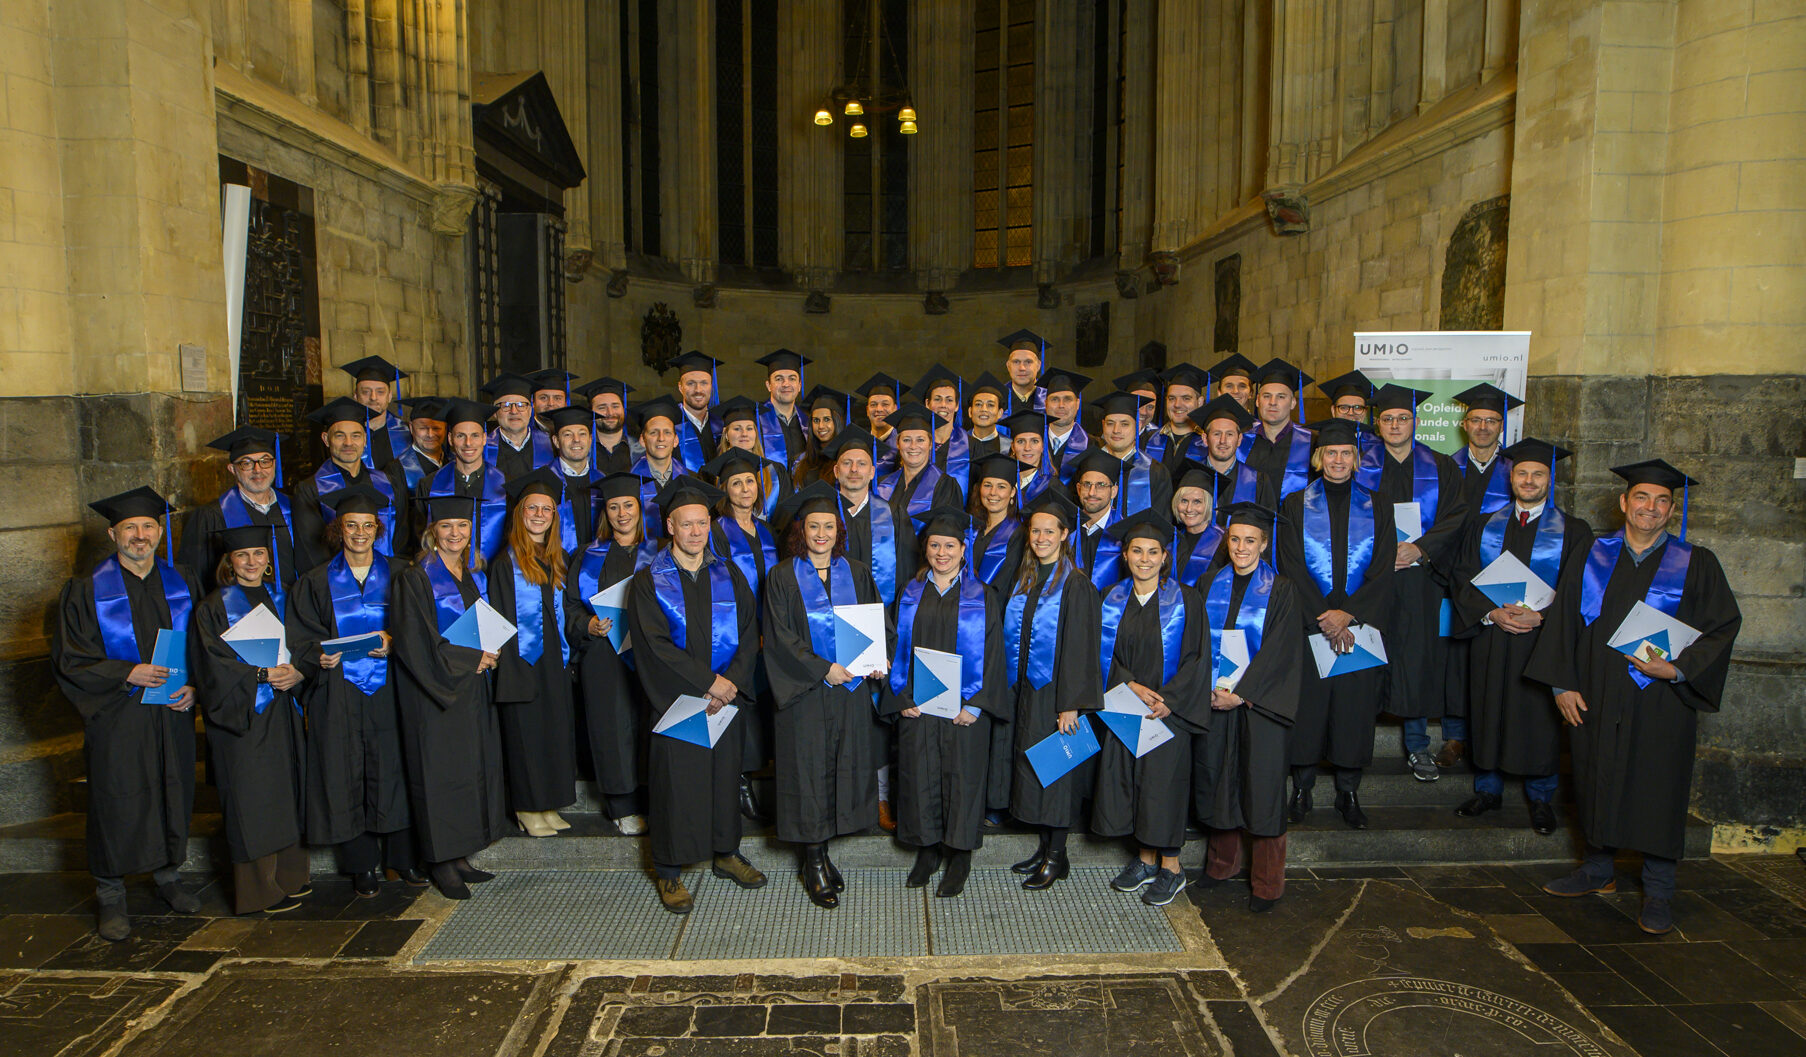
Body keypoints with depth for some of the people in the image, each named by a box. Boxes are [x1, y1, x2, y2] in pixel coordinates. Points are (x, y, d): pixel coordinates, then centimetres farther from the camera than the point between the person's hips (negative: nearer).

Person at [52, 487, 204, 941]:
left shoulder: (182, 583, 5)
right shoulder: (87, 591, -4)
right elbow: (69, 659, -5)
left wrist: (193, 687, -6)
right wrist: (127, 673, -19)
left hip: (173, 715, 3)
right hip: (117, 718, -3)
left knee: (173, 794, 11)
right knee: (117, 803, 2)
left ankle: (167, 874, 30)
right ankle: (110, 896, 17)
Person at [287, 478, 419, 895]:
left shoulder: (397, 575, 9)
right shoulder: (316, 582, 9)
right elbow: (301, 640, 5)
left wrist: (393, 642, -13)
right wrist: (319, 656, -15)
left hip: (388, 690, 0)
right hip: (338, 696, 0)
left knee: (395, 771, -1)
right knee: (347, 777, 1)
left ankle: (404, 857, 12)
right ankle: (362, 864, 14)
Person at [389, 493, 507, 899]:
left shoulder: (475, 575, 11)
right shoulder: (415, 578, -9)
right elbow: (412, 643, -15)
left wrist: (488, 656, 0)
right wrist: (470, 659, -15)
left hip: (473, 688, 7)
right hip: (434, 693, -7)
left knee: (475, 768, 8)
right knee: (440, 770, -2)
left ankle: (459, 856, 18)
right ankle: (441, 863, 9)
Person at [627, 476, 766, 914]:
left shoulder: (728, 575, 7)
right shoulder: (648, 581, -4)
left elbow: (750, 633, 2)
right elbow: (655, 644, -13)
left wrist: (731, 680, -14)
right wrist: (706, 683, -18)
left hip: (725, 697, 3)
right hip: (674, 700, -3)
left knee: (725, 774, 11)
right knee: (675, 779, 1)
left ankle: (726, 852, 29)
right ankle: (670, 872, 14)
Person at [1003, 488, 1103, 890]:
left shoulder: (1075, 585, -13)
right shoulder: (1024, 581, 8)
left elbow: (1080, 647, -15)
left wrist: (1071, 705, -19)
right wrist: (1015, 691, 9)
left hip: (1056, 692, -7)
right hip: (1026, 691, 7)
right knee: (1031, 764, 13)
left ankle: (1057, 856, 14)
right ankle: (1044, 847, 26)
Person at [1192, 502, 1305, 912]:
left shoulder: (1280, 591, -3)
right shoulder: (1211, 586, 8)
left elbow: (1279, 651, -10)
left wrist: (1240, 693, -16)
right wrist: (1209, 689, -7)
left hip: (1258, 703, -3)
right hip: (1213, 700, 4)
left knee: (1261, 787, 0)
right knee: (1216, 781, 9)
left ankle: (1266, 883, 13)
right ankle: (1221, 863, 28)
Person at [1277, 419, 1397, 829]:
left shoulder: (1378, 507, 7)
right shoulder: (1295, 505, 4)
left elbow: (1382, 571, 0)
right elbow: (1292, 568, -4)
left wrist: (1348, 613, -14)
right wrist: (1324, 619, -14)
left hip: (1361, 625, 1)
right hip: (1308, 624, -1)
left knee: (1355, 707, 4)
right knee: (1307, 704, 2)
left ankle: (1348, 791, 18)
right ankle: (1302, 787, 17)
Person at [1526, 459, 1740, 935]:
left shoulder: (1696, 565, 0)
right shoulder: (1593, 558, 6)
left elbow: (1724, 626, -2)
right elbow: (1563, 622, 5)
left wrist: (1677, 668, -16)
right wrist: (1563, 683, -2)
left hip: (1661, 702, -2)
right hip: (1595, 700, 2)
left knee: (1657, 789, 2)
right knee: (1596, 781, 11)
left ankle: (1658, 890, 16)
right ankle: (1597, 870, 27)